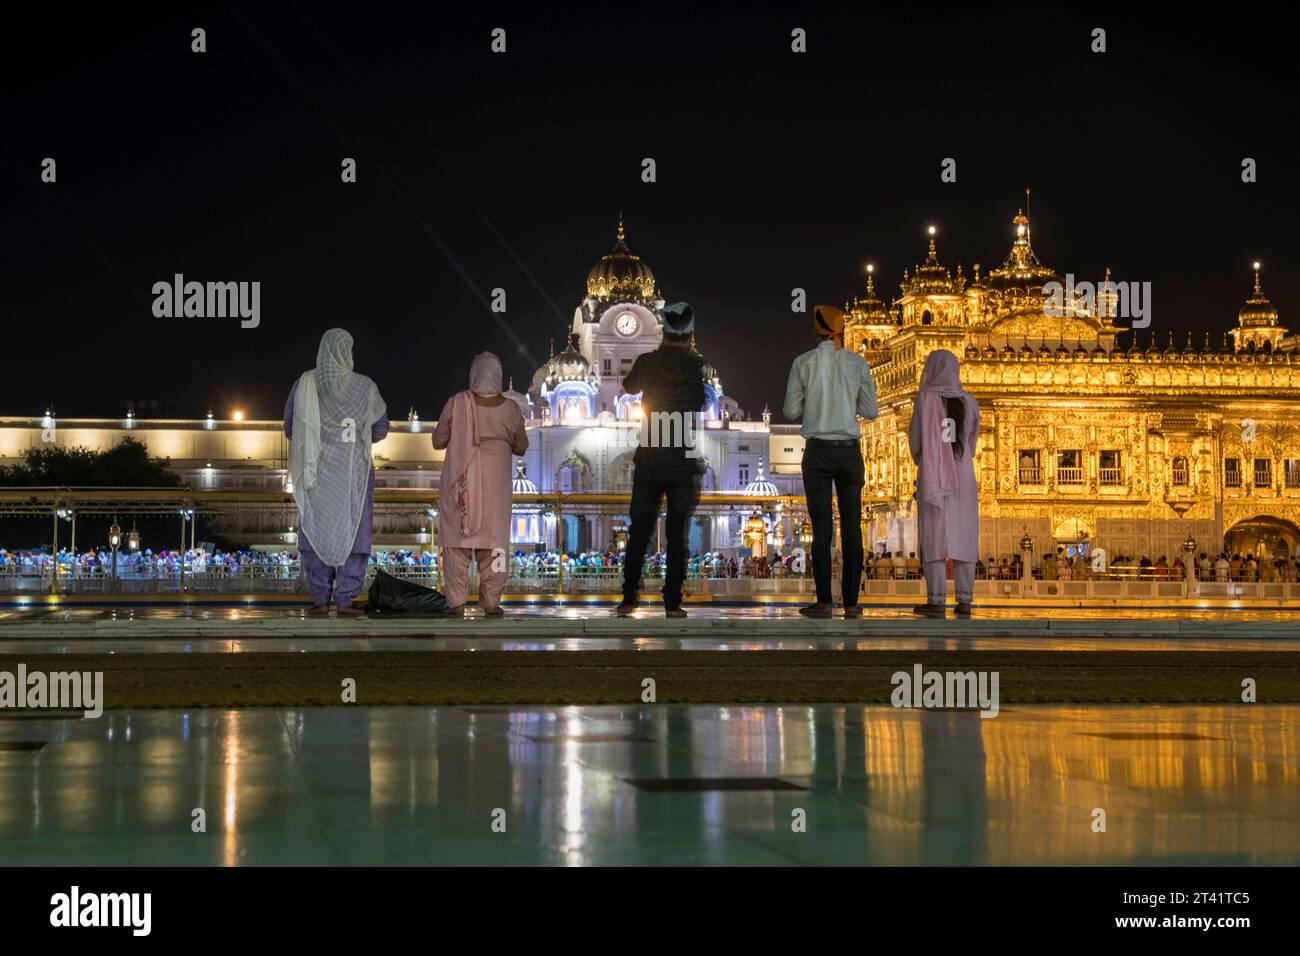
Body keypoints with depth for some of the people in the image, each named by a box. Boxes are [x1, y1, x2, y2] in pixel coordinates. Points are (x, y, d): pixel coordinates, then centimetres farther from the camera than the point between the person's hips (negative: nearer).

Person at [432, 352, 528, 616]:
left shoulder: (457, 403, -9)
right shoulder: (510, 409, -5)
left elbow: (438, 441, 1)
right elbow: (521, 447, 9)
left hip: (460, 481, -1)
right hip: (496, 484, 1)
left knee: (457, 539, 4)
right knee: (493, 540, 7)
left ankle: (456, 602, 0)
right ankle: (491, 602, 6)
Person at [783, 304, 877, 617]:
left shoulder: (803, 362, -2)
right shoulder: (858, 363, 1)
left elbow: (791, 411, 0)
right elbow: (870, 412, 5)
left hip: (817, 450, -1)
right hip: (849, 450, 1)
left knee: (822, 527, -2)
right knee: (851, 526, 5)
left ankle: (824, 601, -7)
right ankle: (851, 602, 3)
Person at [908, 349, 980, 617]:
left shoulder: (926, 398, -6)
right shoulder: (968, 401, 6)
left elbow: (915, 438, -3)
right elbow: (972, 439, 13)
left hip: (932, 474, -3)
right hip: (963, 475, 3)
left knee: (933, 535, -2)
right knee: (963, 537, 5)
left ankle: (936, 599, -8)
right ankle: (965, 600, 2)